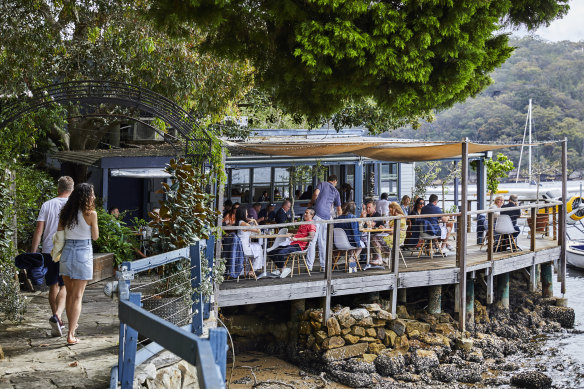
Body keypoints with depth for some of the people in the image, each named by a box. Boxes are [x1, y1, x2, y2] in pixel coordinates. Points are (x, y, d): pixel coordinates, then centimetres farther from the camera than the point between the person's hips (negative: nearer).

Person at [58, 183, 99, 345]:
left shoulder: (65, 213, 3)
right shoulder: (90, 214, -12)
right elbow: (95, 236, -2)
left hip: (67, 252, 5)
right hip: (84, 254, -5)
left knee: (70, 293, 20)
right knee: (77, 296, 0)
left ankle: (72, 325, 36)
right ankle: (70, 335, -3)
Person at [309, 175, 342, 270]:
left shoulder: (322, 184, 11)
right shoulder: (336, 191, 20)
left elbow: (316, 193, -10)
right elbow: (339, 210, 22)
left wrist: (312, 202, 7)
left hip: (317, 214, -3)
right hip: (327, 216, 3)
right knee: (324, 242, 9)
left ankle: (309, 265, -10)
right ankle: (324, 266, 9)